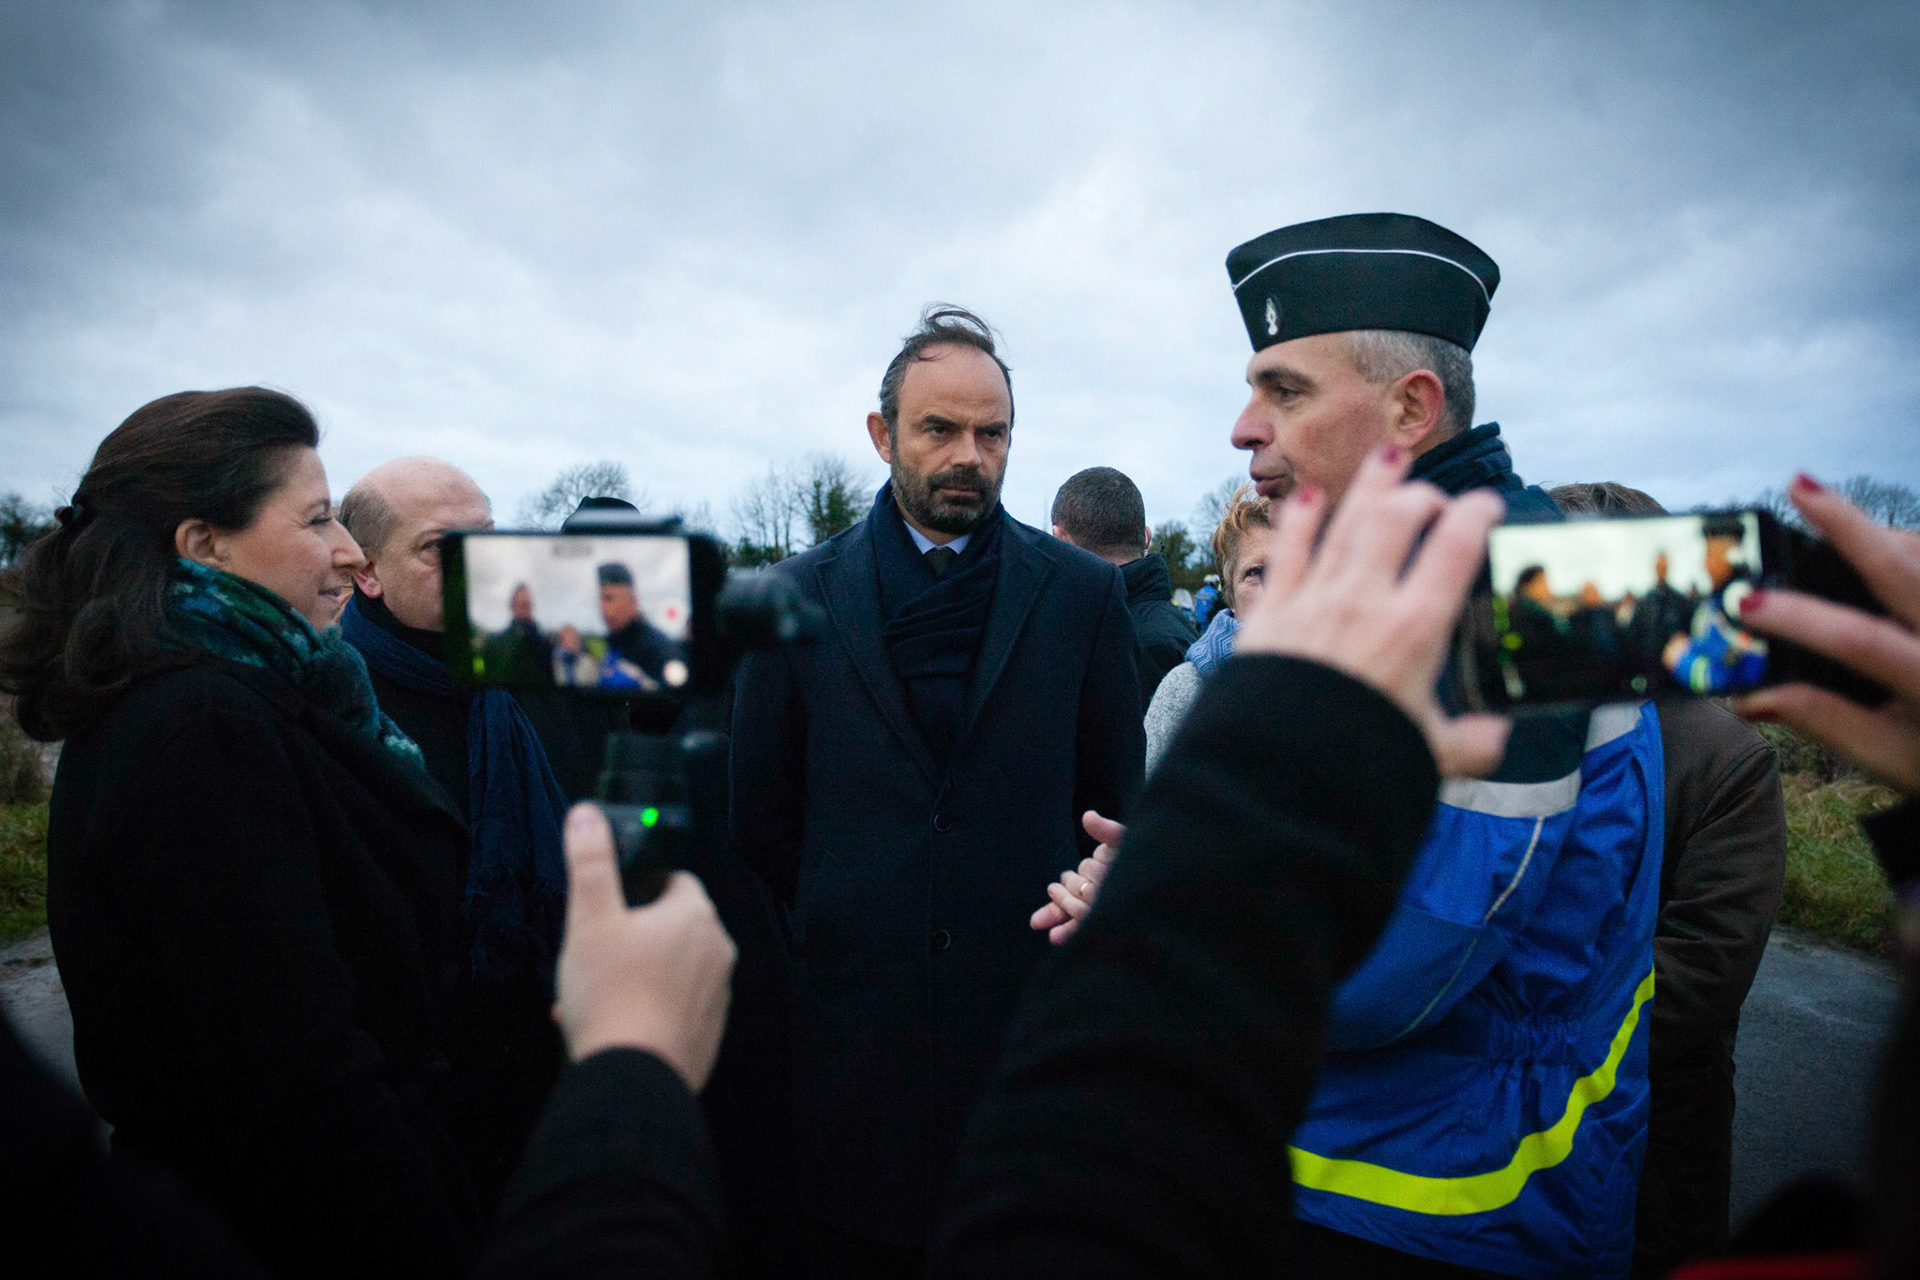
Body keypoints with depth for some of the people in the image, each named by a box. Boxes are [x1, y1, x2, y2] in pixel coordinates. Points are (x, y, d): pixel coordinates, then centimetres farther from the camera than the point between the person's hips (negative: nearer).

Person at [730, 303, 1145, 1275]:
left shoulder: (1084, 594, 1)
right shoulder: (801, 594, 1)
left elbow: (1117, 803, 4)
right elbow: (761, 812, 6)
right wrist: (839, 934, 6)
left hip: (1033, 1006, 0)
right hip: (853, 1022, 1)